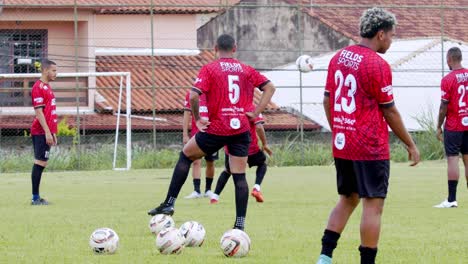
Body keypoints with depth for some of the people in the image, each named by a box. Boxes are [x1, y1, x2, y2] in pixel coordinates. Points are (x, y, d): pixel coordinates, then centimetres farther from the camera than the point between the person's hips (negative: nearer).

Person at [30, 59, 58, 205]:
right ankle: (35, 198, -7)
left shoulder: (47, 87, 17)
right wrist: (47, 132, -20)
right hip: (41, 132, -10)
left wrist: (53, 132, 21)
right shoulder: (39, 87, -12)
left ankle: (36, 197, 13)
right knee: (40, 163, -9)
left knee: (41, 163, 10)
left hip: (46, 132, 10)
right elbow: (39, 111, -17)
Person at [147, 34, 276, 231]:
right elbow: (270, 88, 9)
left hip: (216, 128, -3)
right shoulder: (246, 70, 10)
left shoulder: (209, 69, -2)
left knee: (186, 155, 17)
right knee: (239, 176, 5)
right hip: (241, 129, 3)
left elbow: (194, 96, -14)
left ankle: (169, 204, 14)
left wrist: (197, 119, -1)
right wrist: (256, 113, 6)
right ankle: (240, 224, -1)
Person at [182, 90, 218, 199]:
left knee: (210, 163, 7)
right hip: (196, 134, -1)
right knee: (196, 162, -8)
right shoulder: (190, 94, 3)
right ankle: (196, 191, -9)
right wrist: (185, 135, -1)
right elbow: (187, 115, 4)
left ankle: (208, 190, 19)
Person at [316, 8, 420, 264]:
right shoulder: (378, 65, -14)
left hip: (341, 146, 8)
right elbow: (389, 111, -10)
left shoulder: (338, 58, 8)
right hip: (371, 149, -8)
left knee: (347, 200, 18)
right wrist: (411, 145, 0)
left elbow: (327, 100, 14)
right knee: (373, 205, -1)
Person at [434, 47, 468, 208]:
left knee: (452, 159, -5)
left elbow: (444, 106, -11)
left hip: (453, 126, -5)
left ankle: (452, 199, -9)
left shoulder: (448, 80, -12)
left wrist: (439, 127, -2)